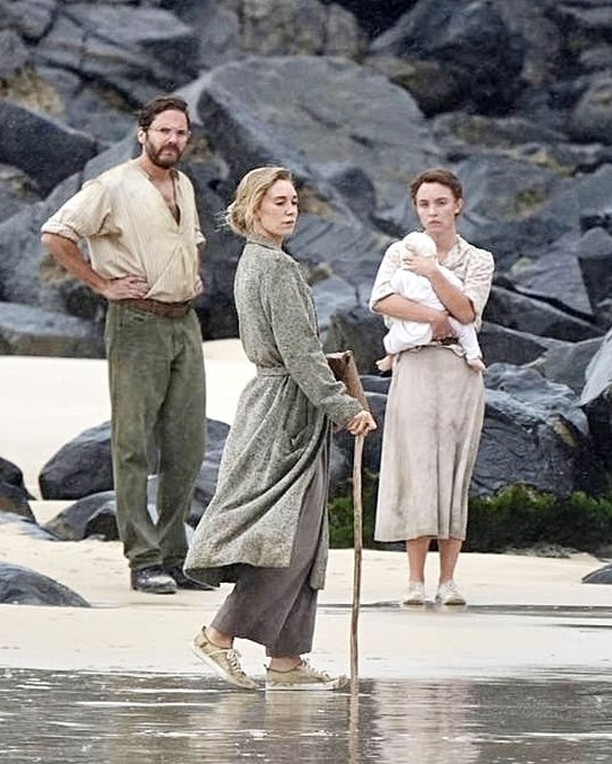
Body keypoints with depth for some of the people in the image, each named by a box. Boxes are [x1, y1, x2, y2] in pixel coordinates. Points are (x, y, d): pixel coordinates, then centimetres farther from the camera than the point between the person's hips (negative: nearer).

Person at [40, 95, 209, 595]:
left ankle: (173, 555, 12)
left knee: (188, 445, 6)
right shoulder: (115, 187, -8)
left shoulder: (184, 186, 15)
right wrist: (103, 284, -12)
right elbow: (56, 235, -14)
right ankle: (143, 559, -4)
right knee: (134, 444, -5)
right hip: (138, 323, -7)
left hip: (185, 323, 7)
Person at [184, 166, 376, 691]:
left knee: (300, 540, 8)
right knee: (285, 535, -10)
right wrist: (344, 407, -16)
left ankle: (288, 661, 8)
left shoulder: (253, 263, 16)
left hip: (268, 399, 10)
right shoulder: (278, 267, -14)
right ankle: (220, 636, -9)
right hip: (286, 411, -10)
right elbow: (299, 351, -18)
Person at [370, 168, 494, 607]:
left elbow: (467, 311, -7)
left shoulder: (478, 260, 10)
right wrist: (433, 317, -14)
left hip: (461, 372, 1)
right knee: (416, 468, -7)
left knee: (455, 471, 0)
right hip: (415, 368, -1)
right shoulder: (401, 253, 9)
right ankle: (416, 579, -6)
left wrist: (433, 274, -17)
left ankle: (448, 579, 1)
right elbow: (381, 301, -9)